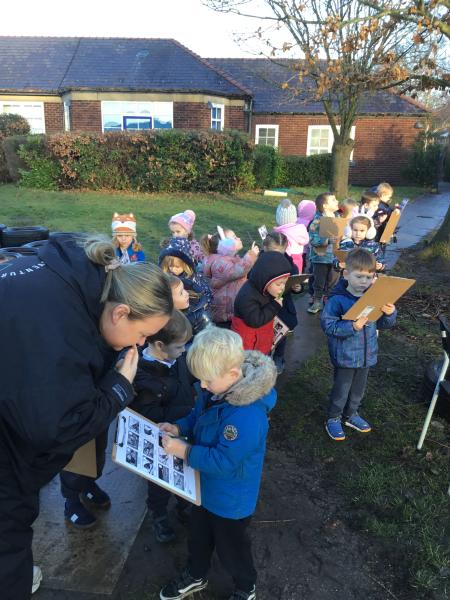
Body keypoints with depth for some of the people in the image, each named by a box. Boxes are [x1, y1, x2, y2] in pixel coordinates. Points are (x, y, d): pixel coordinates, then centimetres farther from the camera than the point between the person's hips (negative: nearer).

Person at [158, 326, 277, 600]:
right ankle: (196, 576, 57)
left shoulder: (247, 415, -39)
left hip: (231, 497, -8)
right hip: (207, 486, 8)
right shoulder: (217, 389, -12)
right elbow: (199, 416, 7)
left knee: (230, 546, 19)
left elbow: (224, 461, -33)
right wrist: (179, 427, -10)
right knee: (199, 535, 30)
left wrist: (184, 451, -29)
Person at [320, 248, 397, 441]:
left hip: (367, 353, 6)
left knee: (358, 389, 23)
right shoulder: (337, 299, -20)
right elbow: (328, 325, -23)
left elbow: (383, 324, 4)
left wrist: (390, 313, -17)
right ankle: (333, 419, 31)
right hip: (345, 356, -5)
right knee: (341, 390, 10)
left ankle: (351, 414, 45)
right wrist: (352, 326, -32)